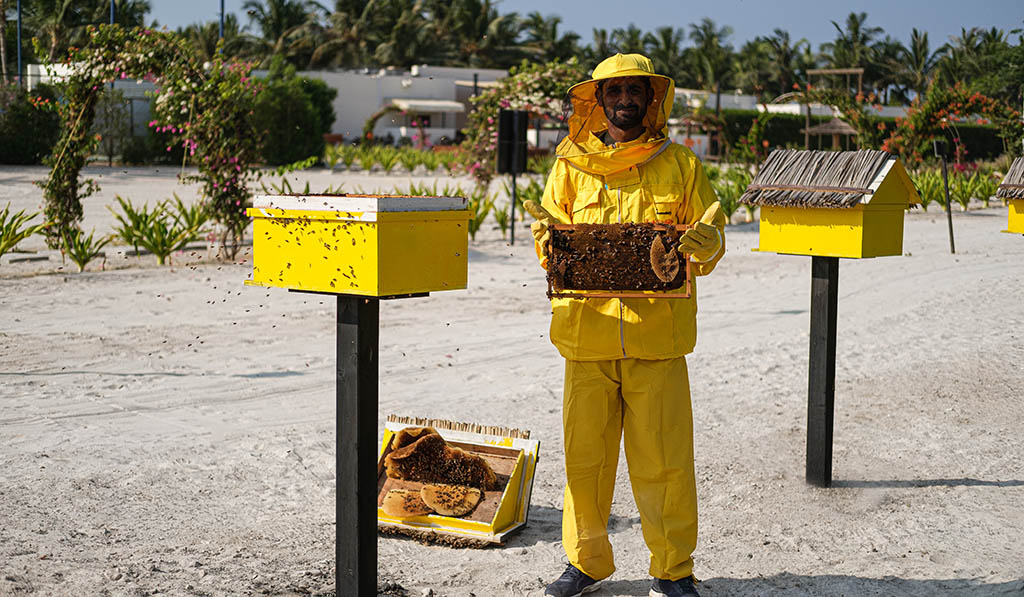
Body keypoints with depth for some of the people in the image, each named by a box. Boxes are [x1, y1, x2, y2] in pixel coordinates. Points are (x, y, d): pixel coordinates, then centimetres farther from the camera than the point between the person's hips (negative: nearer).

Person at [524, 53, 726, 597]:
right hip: (588, 328, 1)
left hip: (657, 333, -1)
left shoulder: (681, 166, 8)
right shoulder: (571, 165, 10)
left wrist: (702, 243, -15)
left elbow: (712, 238, 8)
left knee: (663, 457, 0)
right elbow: (552, 244, 11)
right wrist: (548, 238, -12)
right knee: (584, 453, 5)